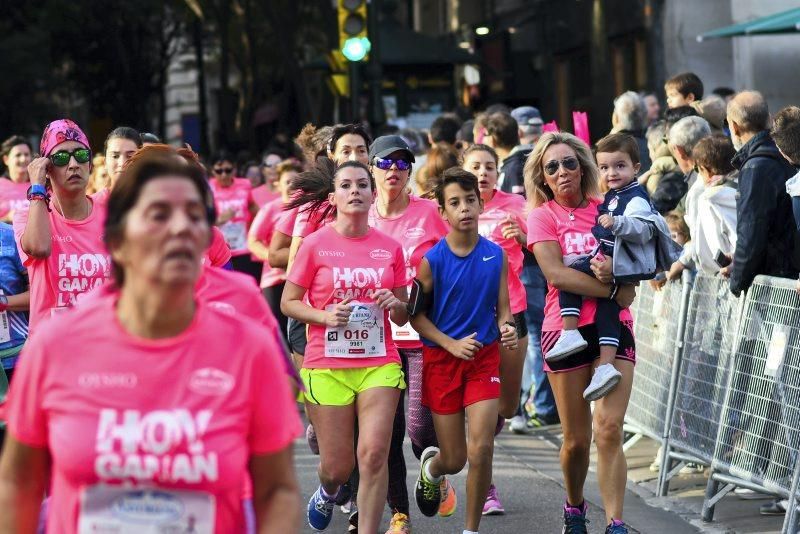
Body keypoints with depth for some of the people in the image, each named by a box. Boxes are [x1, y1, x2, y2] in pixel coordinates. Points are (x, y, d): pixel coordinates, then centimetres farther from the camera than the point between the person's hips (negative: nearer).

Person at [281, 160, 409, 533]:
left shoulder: (390, 248, 7)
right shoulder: (315, 244, -1)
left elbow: (402, 317, 15)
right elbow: (288, 303, 3)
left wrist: (394, 303, -8)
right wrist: (326, 316, -14)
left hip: (379, 363, 2)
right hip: (326, 365, -2)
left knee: (374, 454, -14)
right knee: (338, 466, 3)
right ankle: (328, 492, 40)